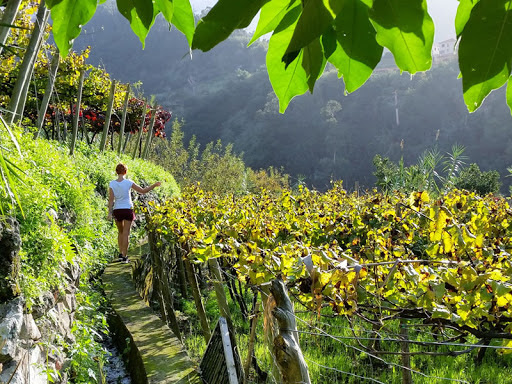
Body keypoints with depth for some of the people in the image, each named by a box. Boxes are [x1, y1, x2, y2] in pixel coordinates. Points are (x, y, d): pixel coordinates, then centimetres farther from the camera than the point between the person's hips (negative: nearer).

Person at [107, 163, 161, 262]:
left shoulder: (112, 183, -4)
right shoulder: (128, 182, -10)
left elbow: (111, 199, -7)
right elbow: (143, 191, -7)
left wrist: (109, 213, -4)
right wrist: (155, 185, 4)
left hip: (117, 210, 3)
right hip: (127, 210, -3)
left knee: (121, 232, 22)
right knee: (126, 234, 1)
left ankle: (121, 253, 20)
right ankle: (124, 256, -2)